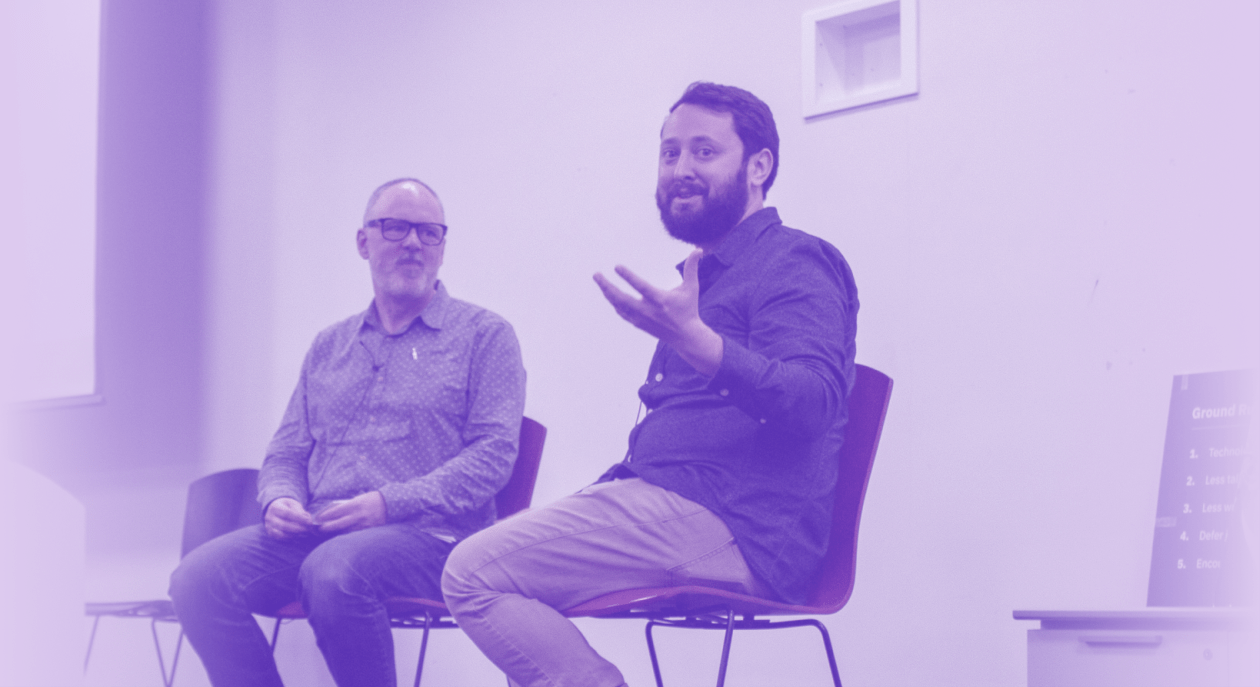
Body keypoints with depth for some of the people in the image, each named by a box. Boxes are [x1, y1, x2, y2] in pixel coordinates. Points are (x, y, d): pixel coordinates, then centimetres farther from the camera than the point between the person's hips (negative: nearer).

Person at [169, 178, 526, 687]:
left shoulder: (484, 335, 7)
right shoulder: (328, 347, 23)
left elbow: (494, 454, -4)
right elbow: (286, 452, 24)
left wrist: (389, 503, -16)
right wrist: (280, 499, -2)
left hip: (426, 534, -5)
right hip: (316, 531, 5)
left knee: (334, 571, -38)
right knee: (198, 578, -21)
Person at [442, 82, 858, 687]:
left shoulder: (794, 263, -5)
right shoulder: (708, 275, 27)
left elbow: (812, 403, -23)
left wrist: (693, 342, -35)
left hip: (730, 524, -11)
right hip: (679, 509, 11)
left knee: (474, 574, -18)